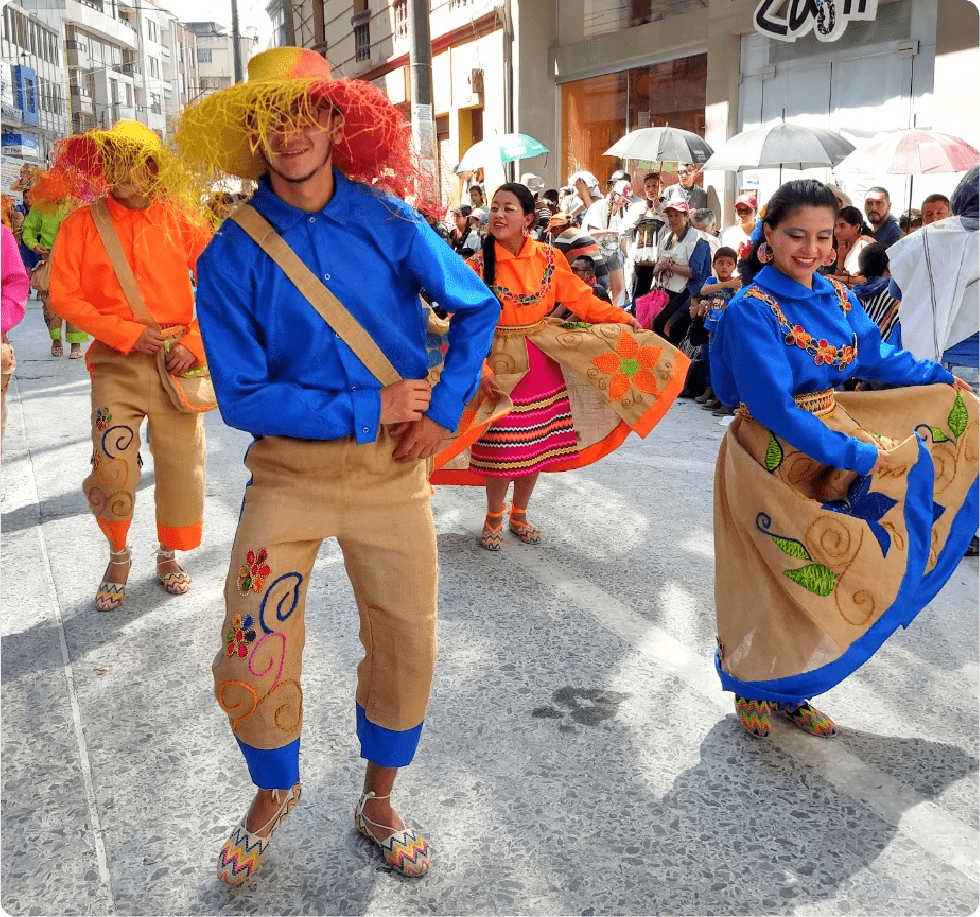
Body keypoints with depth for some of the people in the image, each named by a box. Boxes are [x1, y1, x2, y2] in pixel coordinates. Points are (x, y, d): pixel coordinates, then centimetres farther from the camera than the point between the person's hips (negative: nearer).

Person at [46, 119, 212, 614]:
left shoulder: (178, 220, 1)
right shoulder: (82, 224, 1)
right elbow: (63, 297, -3)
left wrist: (195, 343, -8)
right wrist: (127, 333, -11)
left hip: (176, 362, 1)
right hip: (116, 363, -1)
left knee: (181, 463, 5)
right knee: (112, 468, -7)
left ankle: (168, 555, 29)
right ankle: (118, 556, 21)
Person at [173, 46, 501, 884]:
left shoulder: (389, 220, -4)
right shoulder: (231, 255, -9)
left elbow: (477, 308, 5)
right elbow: (241, 396, -12)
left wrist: (444, 410, -5)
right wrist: (366, 409, -16)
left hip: (392, 466, 2)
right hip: (288, 470, -1)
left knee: (406, 646, 10)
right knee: (251, 661, 0)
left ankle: (379, 802, 36)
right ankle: (275, 793, 33)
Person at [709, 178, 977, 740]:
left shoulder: (838, 298, 0)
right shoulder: (752, 310, -20)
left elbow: (877, 357, 18)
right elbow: (774, 408, -25)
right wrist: (855, 455, -24)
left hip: (829, 449, 6)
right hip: (772, 461, -6)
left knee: (814, 575, 14)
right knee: (770, 580, 6)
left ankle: (789, 691, 33)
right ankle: (753, 691, 30)